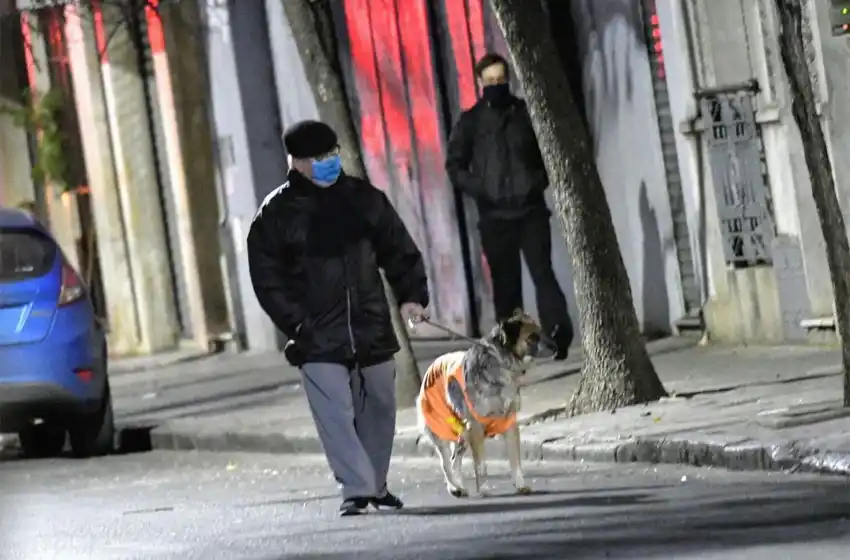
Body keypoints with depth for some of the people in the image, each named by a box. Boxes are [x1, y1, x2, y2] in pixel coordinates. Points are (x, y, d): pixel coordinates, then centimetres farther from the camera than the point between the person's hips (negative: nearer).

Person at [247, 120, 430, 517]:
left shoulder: (363, 198, 5)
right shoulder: (275, 214, -4)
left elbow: (399, 250, 12)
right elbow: (267, 278, -3)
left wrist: (412, 295, -1)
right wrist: (295, 323, -12)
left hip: (371, 328, 4)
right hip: (318, 336, -3)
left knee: (378, 407, 11)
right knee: (335, 413, -14)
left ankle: (376, 485, 26)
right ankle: (356, 489, -12)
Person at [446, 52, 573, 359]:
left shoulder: (527, 113, 7)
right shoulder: (470, 121, 4)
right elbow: (455, 164, 5)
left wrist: (541, 179, -6)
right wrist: (477, 188, -11)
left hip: (530, 209, 0)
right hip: (494, 215, 1)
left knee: (543, 272, -13)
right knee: (505, 282, 3)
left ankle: (559, 338, -21)